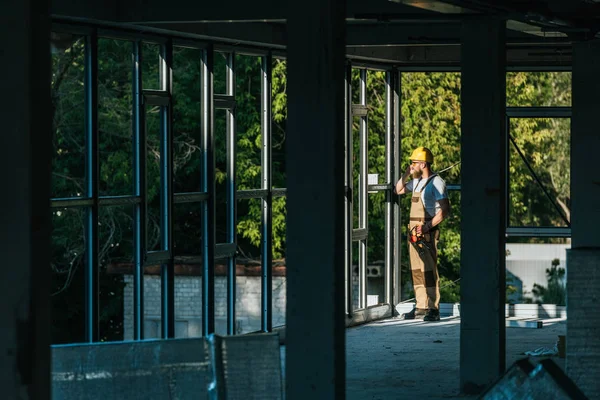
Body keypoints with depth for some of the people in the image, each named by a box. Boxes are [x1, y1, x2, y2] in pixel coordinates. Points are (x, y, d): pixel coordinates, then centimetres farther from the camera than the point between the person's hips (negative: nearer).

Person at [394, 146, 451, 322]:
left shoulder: (436, 182, -9)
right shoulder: (416, 182, 16)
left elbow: (445, 210, -15)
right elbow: (398, 190, 30)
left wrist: (428, 226, -21)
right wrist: (406, 174, 14)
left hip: (427, 234, -9)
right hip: (414, 233, 9)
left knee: (429, 271, -12)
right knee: (416, 271, 8)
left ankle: (433, 309, -12)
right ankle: (421, 307, 12)